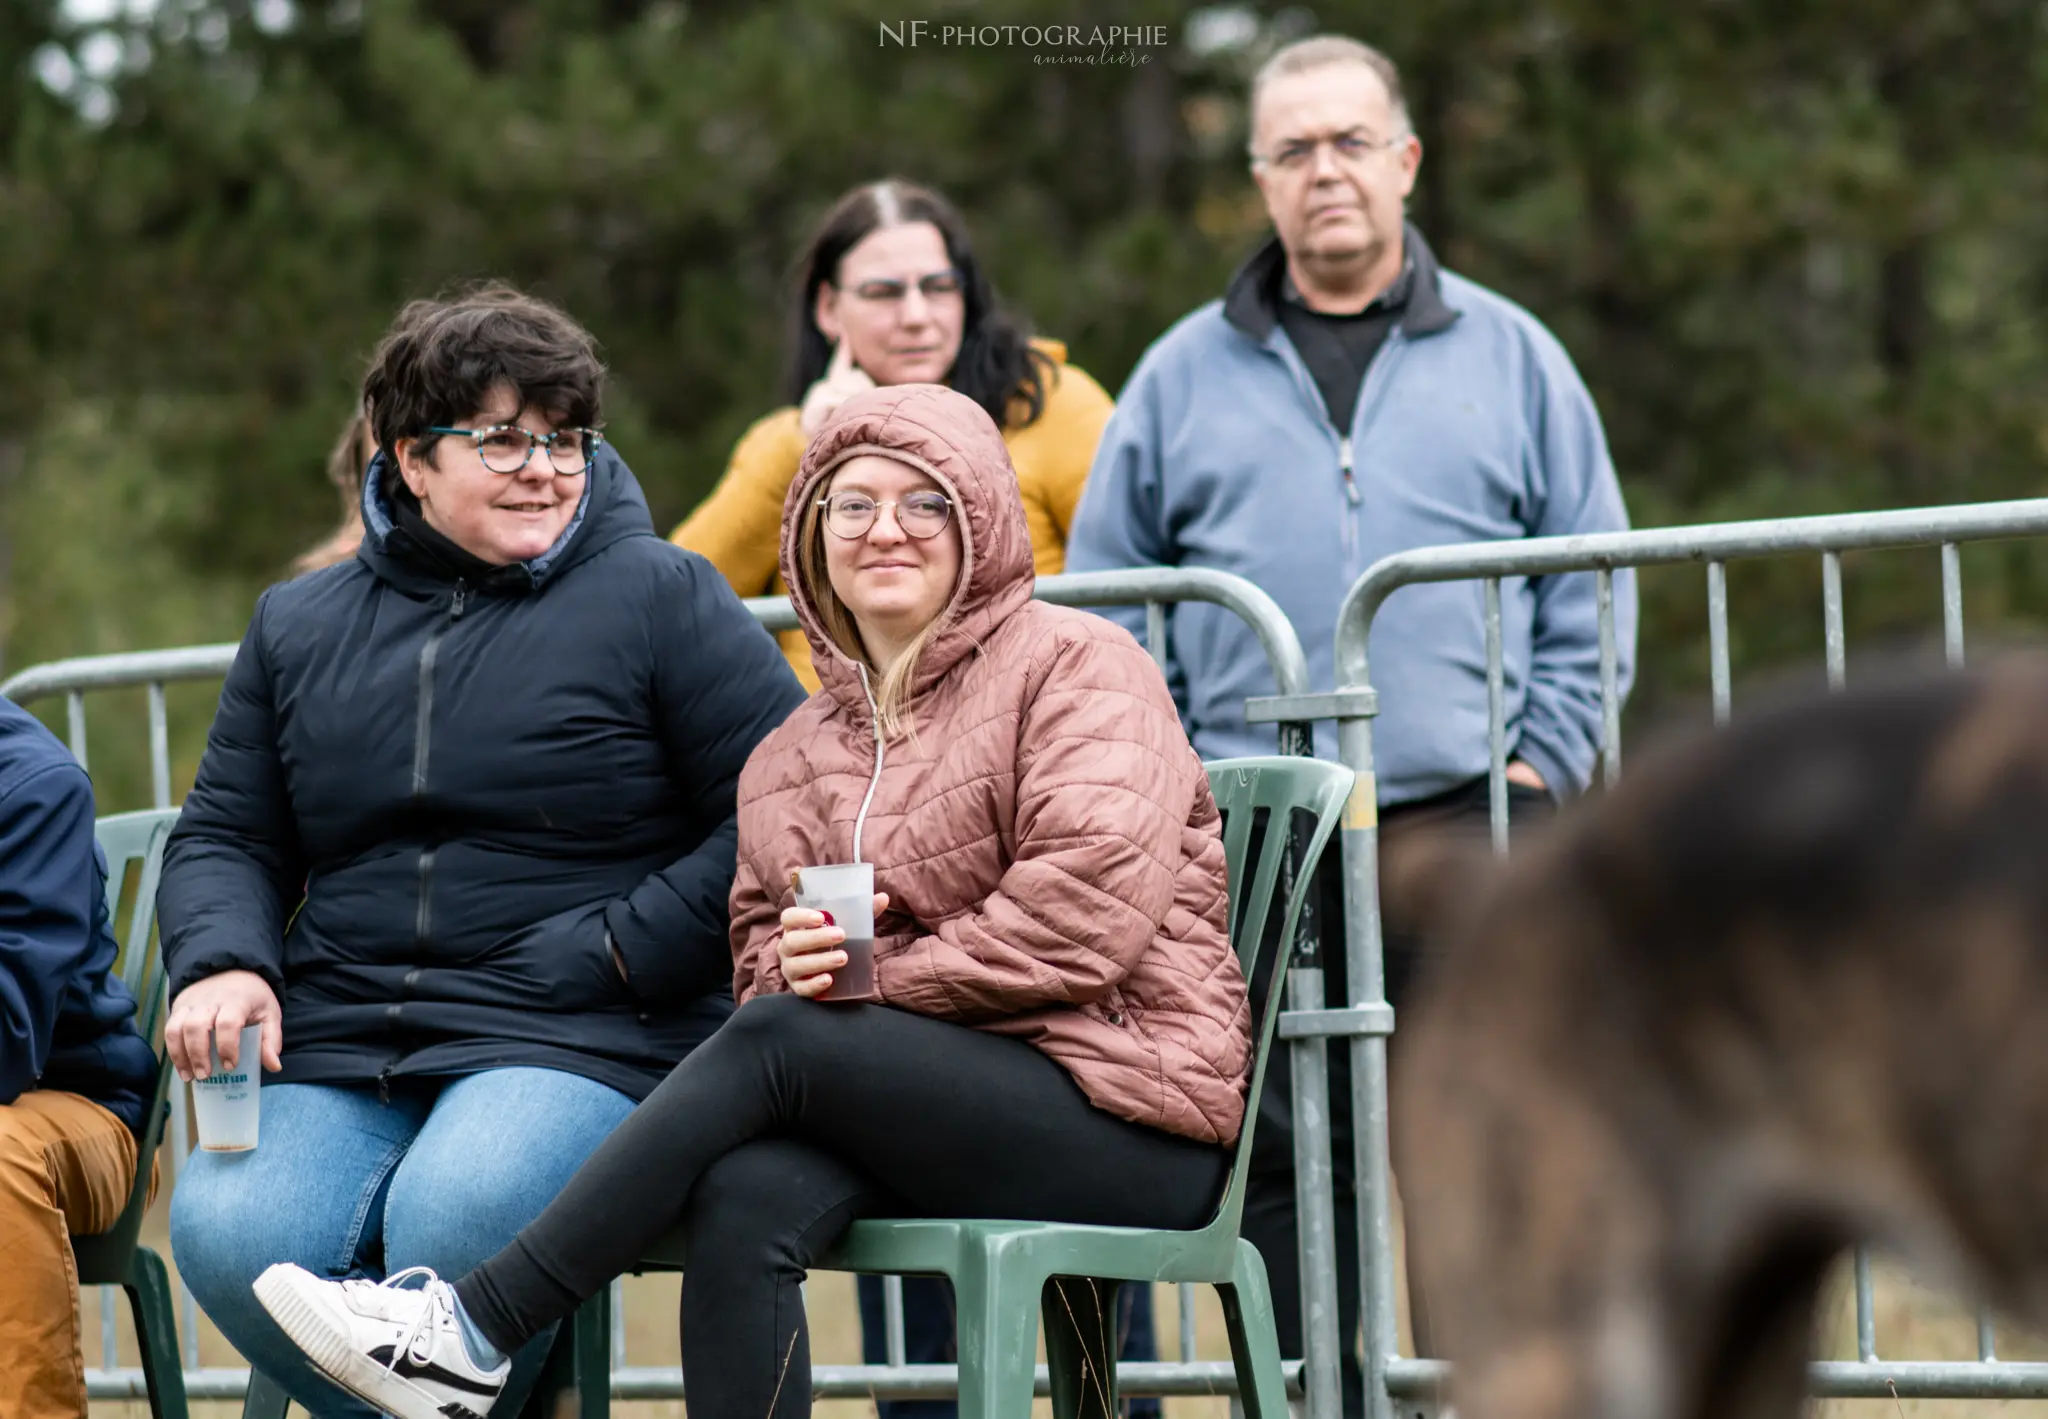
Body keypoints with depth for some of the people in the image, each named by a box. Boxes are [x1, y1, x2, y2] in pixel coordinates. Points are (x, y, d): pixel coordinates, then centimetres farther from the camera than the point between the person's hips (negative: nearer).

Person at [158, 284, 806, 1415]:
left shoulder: (661, 597, 5)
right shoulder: (298, 626, 19)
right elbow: (225, 835, 23)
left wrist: (625, 952, -9)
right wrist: (222, 962, 1)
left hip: (581, 1046, -4)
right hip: (337, 1041, 4)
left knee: (454, 1217, -36)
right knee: (227, 1234, -27)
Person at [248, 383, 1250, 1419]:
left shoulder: (1074, 665, 0)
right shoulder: (793, 756, 20)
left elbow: (1091, 903, -13)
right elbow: (759, 955, 19)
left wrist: (879, 972, -10)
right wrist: (798, 962, -6)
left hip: (1125, 1113, -5)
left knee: (778, 1041, -25)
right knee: (747, 1198, -29)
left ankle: (473, 1332, -22)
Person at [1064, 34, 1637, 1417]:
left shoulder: (1510, 357, 11)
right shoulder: (1184, 378, 13)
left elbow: (1589, 584, 11)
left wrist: (1543, 759, 0)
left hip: (1462, 827, -1)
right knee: (1279, 1150, 1)